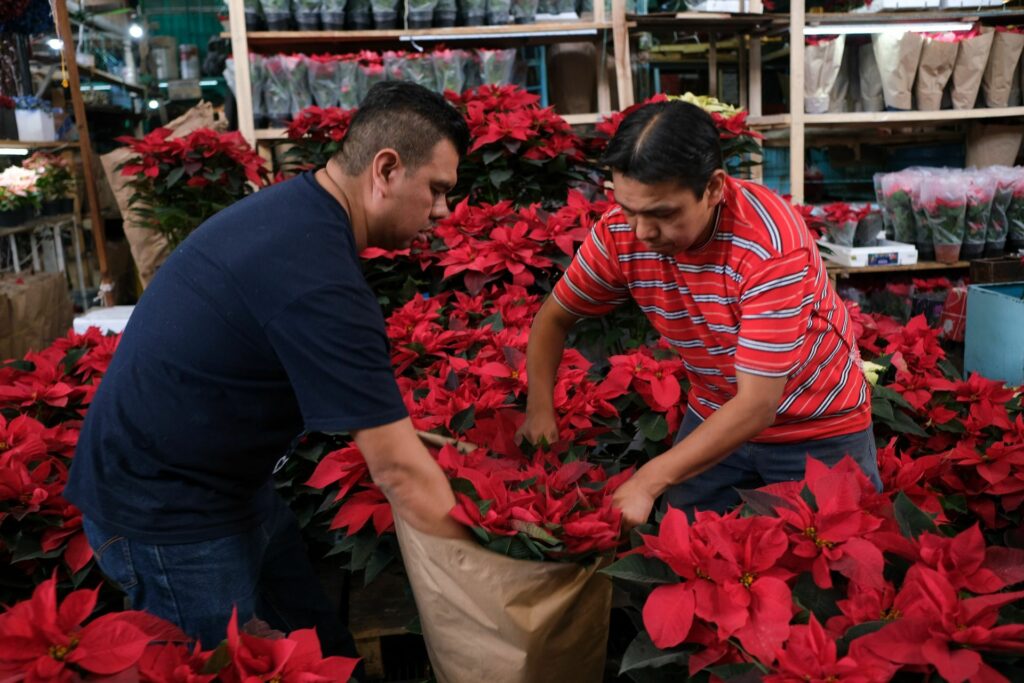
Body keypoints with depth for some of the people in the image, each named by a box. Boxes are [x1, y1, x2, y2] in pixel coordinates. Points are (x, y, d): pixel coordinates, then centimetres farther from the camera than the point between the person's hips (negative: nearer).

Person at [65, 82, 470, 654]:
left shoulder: (293, 209, 1)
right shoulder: (316, 274, -30)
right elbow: (398, 470, -27)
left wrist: (403, 433, 11)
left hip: (232, 483, 9)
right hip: (166, 509, -9)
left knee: (326, 647, 15)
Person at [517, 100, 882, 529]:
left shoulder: (770, 243, -33)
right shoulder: (619, 232, -19)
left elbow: (757, 404, -32)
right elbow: (554, 317, -3)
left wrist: (648, 482, -37)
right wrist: (539, 411, -17)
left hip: (818, 428, -3)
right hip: (715, 416, 4)